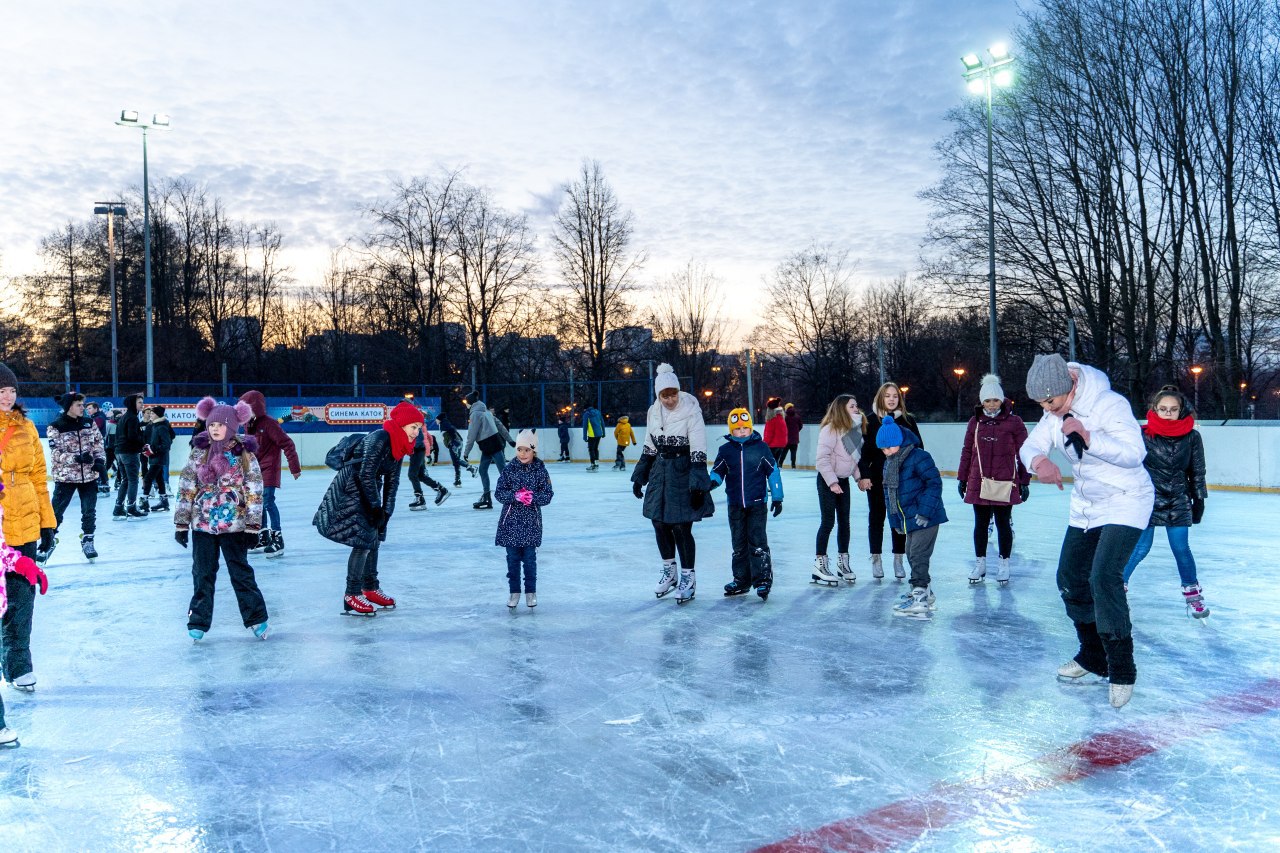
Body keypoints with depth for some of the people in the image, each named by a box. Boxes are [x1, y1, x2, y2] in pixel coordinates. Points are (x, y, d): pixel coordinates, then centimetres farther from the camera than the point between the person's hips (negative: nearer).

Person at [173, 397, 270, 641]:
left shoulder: (245, 454, -5)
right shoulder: (198, 453, 1)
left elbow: (254, 491, -4)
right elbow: (185, 488, 3)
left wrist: (253, 526, -6)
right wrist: (181, 523, 1)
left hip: (233, 525, -2)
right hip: (202, 524, 2)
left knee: (241, 573, 5)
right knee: (202, 574, 10)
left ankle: (257, 619, 14)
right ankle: (198, 622, 21)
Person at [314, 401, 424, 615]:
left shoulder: (399, 445, 2)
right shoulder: (379, 439, -25)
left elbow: (392, 481, 4)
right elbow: (366, 474, -25)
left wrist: (386, 511, -3)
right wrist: (376, 507, -18)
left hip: (368, 490, 9)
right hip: (349, 491, -9)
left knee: (375, 537, 14)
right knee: (363, 540, -11)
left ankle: (370, 588, 28)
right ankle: (351, 596, -2)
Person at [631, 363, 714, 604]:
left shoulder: (691, 410, -15)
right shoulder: (654, 412, 4)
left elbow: (698, 451, -16)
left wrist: (698, 484, -19)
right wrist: (639, 477, 15)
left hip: (682, 471, -6)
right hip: (660, 471, 6)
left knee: (681, 528, -4)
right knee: (660, 523, 11)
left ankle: (688, 578, 12)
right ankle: (669, 572, 30)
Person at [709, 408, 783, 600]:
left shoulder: (761, 447, -4)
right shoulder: (725, 450, 2)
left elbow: (774, 471, 1)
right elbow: (718, 471, 7)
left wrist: (777, 498, 1)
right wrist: (713, 481, -17)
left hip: (757, 504, -3)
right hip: (735, 505, 3)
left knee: (757, 542, -8)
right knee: (738, 544, 12)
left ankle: (763, 580, -1)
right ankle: (741, 580, 23)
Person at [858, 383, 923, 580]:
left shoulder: (907, 420, 3)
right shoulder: (871, 420, -2)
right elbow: (864, 449, -5)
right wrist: (864, 476, -12)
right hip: (877, 478, -1)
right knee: (876, 518, 7)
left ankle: (898, 560, 18)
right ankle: (876, 559, 18)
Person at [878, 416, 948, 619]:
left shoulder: (918, 458, -17)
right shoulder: (888, 464, 11)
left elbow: (934, 483, -20)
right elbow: (889, 493, 18)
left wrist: (925, 511, -23)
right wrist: (895, 521, 16)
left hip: (926, 518, -10)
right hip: (908, 519, 10)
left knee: (918, 556, -11)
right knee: (912, 556, 16)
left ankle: (919, 597, -8)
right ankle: (926, 594, 29)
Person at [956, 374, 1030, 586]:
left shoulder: (1014, 422, -4)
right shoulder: (975, 422, 5)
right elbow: (967, 451, 10)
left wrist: (1024, 481, -1)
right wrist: (962, 478, 11)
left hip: (1005, 483, -2)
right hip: (979, 482, 3)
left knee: (1003, 523, 6)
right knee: (980, 523, 9)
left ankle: (1004, 564, 19)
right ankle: (980, 563, 21)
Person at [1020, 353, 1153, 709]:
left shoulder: (1109, 404, -24)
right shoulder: (1056, 412, -1)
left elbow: (1134, 452, -31)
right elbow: (1030, 446, -6)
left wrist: (1088, 437, -44)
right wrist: (1040, 460, -30)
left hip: (1125, 501, -8)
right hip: (1086, 506, 8)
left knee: (1103, 577, -20)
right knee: (1070, 578, 10)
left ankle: (1122, 670, -6)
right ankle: (1094, 659, 26)